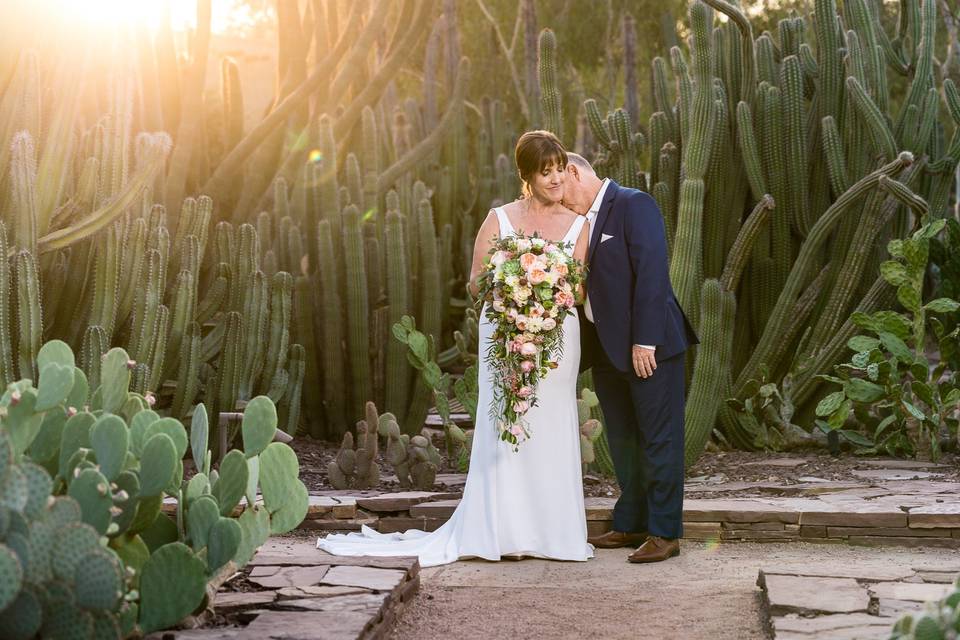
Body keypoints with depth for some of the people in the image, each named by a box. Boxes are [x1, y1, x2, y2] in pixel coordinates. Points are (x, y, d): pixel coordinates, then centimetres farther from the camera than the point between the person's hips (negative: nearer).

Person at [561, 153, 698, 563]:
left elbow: (651, 273, -18)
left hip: (648, 348, -8)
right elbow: (585, 283, 14)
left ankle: (665, 533, 3)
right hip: (607, 348, 8)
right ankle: (631, 525, 23)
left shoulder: (634, 205, -10)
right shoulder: (582, 220, 14)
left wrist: (645, 341, -22)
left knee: (658, 441, -1)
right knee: (623, 442, 14)